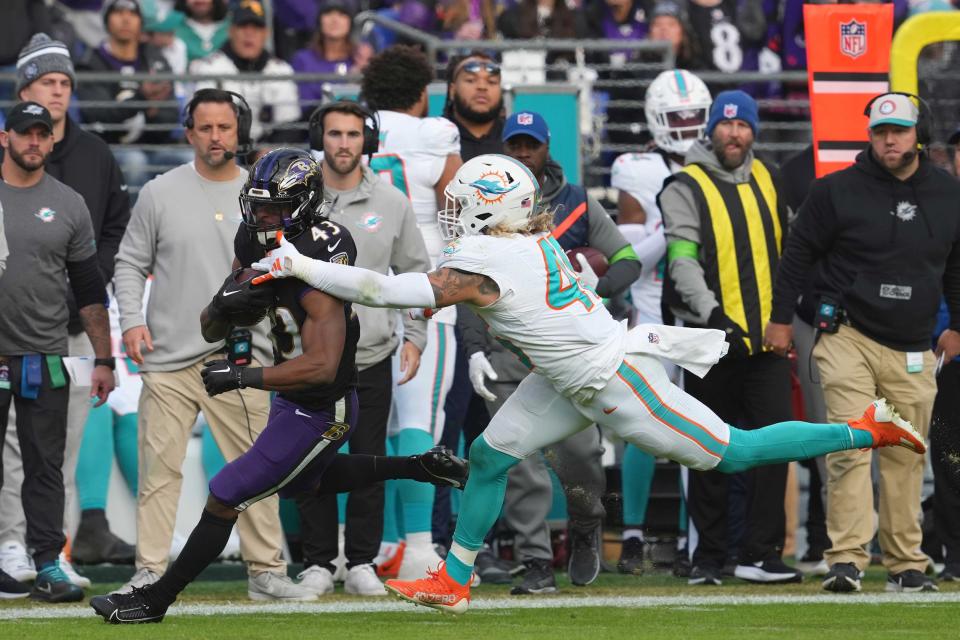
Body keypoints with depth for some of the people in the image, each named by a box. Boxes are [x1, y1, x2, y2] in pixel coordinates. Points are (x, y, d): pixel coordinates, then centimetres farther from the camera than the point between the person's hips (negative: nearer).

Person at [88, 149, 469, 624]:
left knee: (225, 498, -4)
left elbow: (321, 367, -39)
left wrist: (242, 377, -37)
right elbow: (210, 331, 0)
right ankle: (420, 468, 38)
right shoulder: (258, 250, -5)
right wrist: (223, 306, -23)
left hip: (318, 414, -10)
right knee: (301, 484, 34)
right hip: (293, 401, 10)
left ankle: (155, 600, 8)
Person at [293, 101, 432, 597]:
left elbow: (415, 273, 12)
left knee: (369, 463, 2)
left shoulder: (390, 202, 4)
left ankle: (362, 564, 10)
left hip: (372, 356, 1)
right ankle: (318, 564, 10)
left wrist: (415, 337, 4)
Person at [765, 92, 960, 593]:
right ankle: (846, 559, -15)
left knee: (906, 458, 6)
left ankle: (905, 565, 13)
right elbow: (799, 253, 4)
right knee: (849, 449, -12)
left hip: (913, 351, 3)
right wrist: (780, 317, 3)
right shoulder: (838, 191, -4)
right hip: (849, 339, -3)